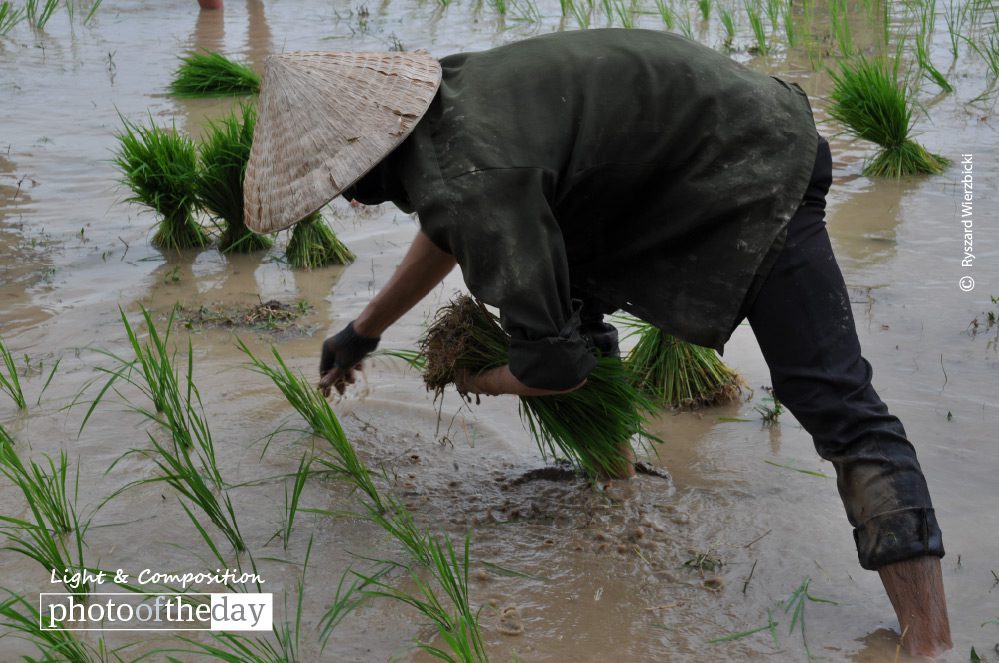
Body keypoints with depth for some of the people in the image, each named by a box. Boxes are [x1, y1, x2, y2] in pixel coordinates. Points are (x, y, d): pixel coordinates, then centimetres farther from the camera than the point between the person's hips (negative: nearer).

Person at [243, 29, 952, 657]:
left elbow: (555, 364, -26)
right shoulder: (443, 102, -1)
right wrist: (363, 332, 32)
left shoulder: (470, 175, -31)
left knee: (829, 396, -17)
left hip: (753, 174, -10)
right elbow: (447, 235, 24)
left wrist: (477, 381, -3)